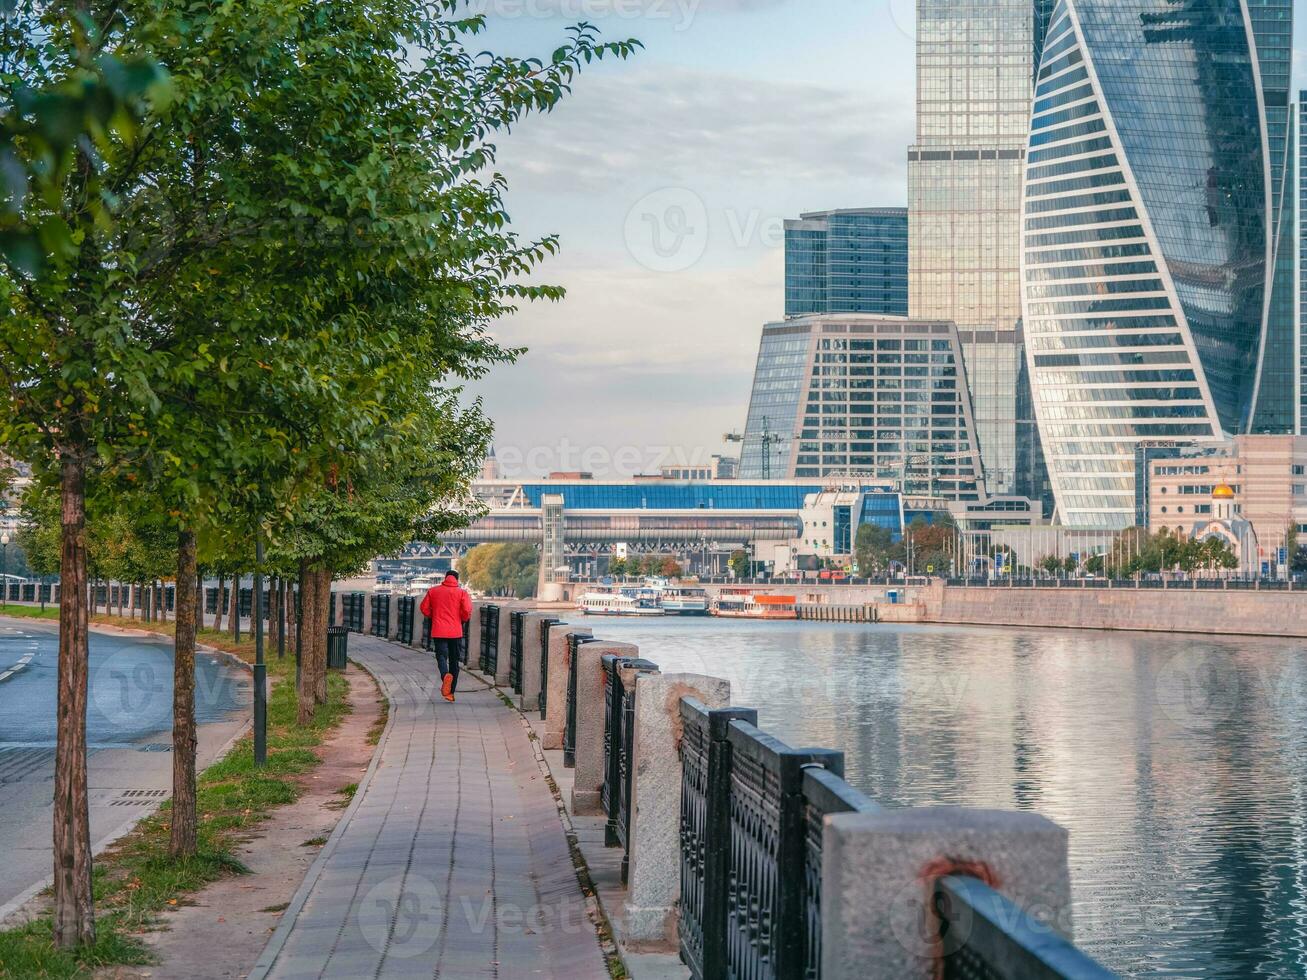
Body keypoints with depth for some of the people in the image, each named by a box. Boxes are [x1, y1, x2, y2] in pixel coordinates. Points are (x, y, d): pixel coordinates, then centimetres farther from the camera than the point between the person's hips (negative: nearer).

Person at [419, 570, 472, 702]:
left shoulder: (433, 591, 6)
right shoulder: (462, 592, 0)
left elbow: (424, 608, 7)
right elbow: (467, 611, -11)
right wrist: (463, 620, 10)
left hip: (438, 631, 0)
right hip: (456, 632, 0)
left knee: (441, 656, -4)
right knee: (454, 661, 10)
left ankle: (445, 675, -38)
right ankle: (451, 692, 12)